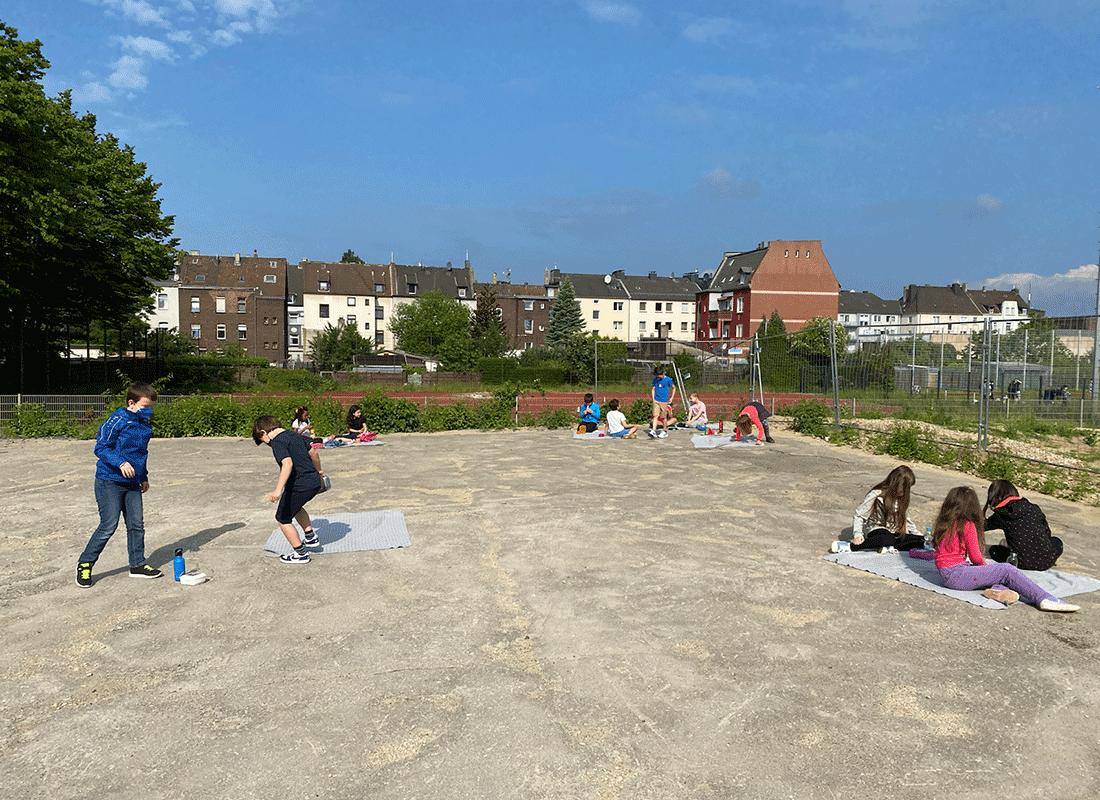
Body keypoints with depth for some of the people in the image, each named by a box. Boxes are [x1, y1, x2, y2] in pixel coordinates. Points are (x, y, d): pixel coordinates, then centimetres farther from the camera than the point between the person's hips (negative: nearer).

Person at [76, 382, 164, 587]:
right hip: (109, 481, -7)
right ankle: (85, 564, 8)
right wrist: (121, 462, -29)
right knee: (109, 525, -8)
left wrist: (144, 477, 28)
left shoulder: (145, 425, 12)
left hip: (132, 483, 7)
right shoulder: (117, 420, -12)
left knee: (136, 524, 8)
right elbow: (101, 448, -16)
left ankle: (137, 565, 20)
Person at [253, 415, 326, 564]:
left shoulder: (277, 442, -13)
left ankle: (300, 554, 14)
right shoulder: (294, 435, 14)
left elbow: (287, 464, -29)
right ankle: (311, 537, 42)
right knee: (295, 506, 35)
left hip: (299, 487, -9)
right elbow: (313, 453, 25)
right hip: (315, 482, 9)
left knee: (283, 518, 8)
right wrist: (318, 470, 43)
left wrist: (278, 490, -36)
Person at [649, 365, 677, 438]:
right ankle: (653, 431, -17)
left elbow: (674, 388, 9)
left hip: (664, 401, -2)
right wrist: (653, 399, 5)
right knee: (655, 416, -9)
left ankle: (664, 431, 20)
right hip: (656, 400, 2)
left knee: (664, 417, 4)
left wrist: (671, 398, 6)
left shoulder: (668, 380, -4)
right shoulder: (655, 379, 5)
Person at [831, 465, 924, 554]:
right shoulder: (877, 495, -12)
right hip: (876, 530, -7)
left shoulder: (902, 497, 9)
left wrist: (917, 534, 17)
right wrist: (858, 535, -26)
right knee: (888, 539, -43)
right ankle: (849, 546, -43)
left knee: (921, 541, -18)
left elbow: (905, 519, 24)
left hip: (895, 533, 7)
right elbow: (858, 516, -13)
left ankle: (890, 547, -31)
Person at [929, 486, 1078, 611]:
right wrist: (985, 567, 16)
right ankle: (1045, 599, -10)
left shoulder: (943, 524, 14)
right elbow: (976, 557, -4)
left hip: (946, 575, 9)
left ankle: (998, 589, -16)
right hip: (955, 575, -9)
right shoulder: (968, 525, -8)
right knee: (1007, 570, -4)